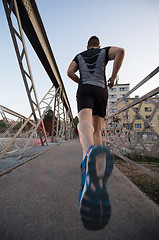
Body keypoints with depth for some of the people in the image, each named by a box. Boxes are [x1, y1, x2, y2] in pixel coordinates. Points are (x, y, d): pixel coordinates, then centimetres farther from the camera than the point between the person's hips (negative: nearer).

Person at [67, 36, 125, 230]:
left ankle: (90, 153, -69)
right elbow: (120, 51, 4)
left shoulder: (79, 56, 31)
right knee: (97, 130, 4)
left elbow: (69, 72, 14)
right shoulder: (104, 51, 26)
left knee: (85, 123, -32)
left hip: (84, 90, -1)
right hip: (101, 91, 2)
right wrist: (113, 78, 9)